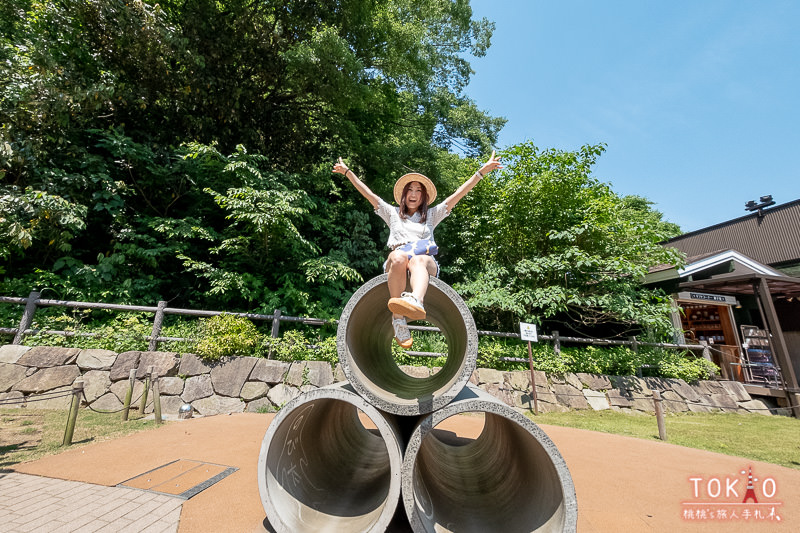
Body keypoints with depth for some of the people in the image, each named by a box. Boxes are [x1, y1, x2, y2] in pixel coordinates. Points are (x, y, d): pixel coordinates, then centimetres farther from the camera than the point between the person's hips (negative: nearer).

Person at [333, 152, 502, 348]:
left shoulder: (431, 215, 29)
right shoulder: (393, 213, 30)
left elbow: (458, 194, 23)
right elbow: (368, 193, 28)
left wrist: (482, 171, 18)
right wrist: (347, 171, 27)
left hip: (426, 261, 0)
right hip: (396, 263, 1)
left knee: (418, 260, -37)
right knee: (398, 257, -37)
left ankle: (416, 301, -69)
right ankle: (398, 318, -41)